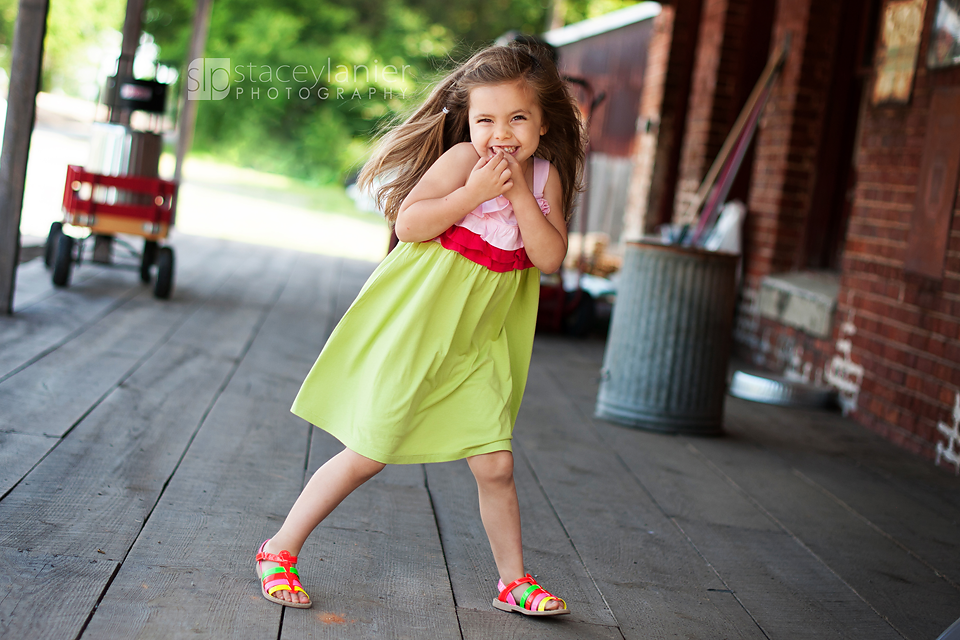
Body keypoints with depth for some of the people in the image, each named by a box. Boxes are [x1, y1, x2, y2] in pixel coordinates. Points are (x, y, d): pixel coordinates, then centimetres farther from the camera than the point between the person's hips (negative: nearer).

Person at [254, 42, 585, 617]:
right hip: (414, 327, -4)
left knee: (496, 464, 4)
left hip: (478, 344, 5)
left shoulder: (546, 176, 3)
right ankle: (280, 550, 15)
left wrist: (520, 193, -16)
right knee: (369, 453, 0)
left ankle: (515, 581, 23)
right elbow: (408, 224, -18)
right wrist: (475, 192, -24)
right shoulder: (462, 158, -11)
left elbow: (550, 257, -7)